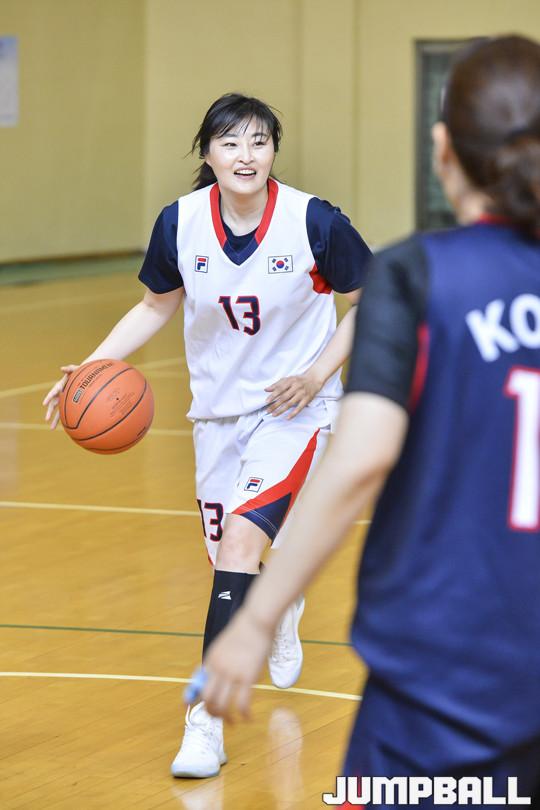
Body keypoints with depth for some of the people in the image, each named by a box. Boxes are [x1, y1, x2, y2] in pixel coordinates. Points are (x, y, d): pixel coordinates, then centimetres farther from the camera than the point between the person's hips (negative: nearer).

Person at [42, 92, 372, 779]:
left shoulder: (314, 222, -19)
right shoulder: (180, 223, -11)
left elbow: (372, 301, -5)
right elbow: (157, 306, 6)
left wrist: (319, 372, -15)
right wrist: (93, 367, -6)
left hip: (295, 407, -4)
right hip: (219, 407, 4)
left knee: (241, 540, -21)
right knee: (232, 555, 14)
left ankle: (206, 718, -16)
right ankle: (284, 608, 53)